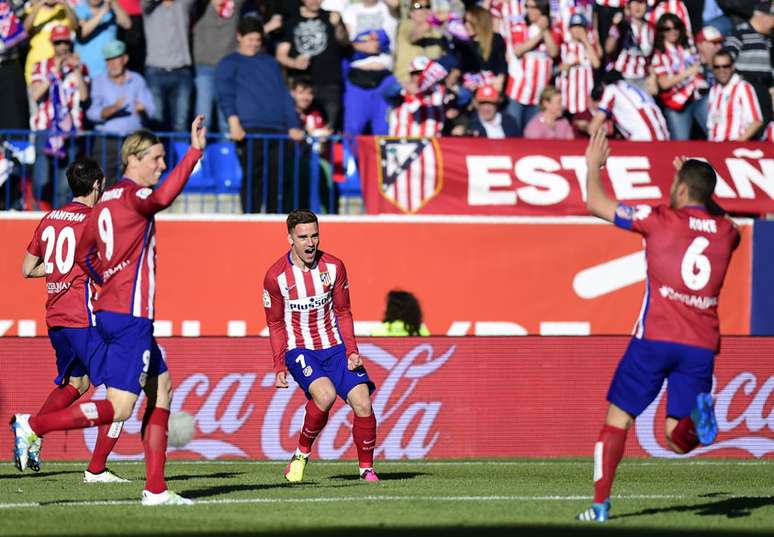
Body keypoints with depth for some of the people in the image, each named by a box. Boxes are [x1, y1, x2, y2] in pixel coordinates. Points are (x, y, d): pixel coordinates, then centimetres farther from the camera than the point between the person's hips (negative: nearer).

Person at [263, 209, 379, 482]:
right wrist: (279, 367, -7)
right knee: (325, 395, -31)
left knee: (362, 403, -12)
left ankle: (366, 468, 5)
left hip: (334, 347, 3)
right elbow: (275, 325, -1)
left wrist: (352, 351, -5)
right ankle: (301, 454, -9)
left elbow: (343, 313, 7)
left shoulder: (333, 267, -3)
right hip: (298, 349, -3)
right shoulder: (276, 276, -10)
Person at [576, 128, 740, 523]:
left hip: (656, 338, -3)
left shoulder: (661, 220, -3)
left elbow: (596, 203, 5)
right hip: (702, 345, 3)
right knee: (678, 440, 7)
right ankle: (698, 414, -28)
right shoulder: (726, 232, 9)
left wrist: (593, 165, 21)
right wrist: (698, 184, 40)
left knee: (618, 417, 11)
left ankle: (601, 504, 5)